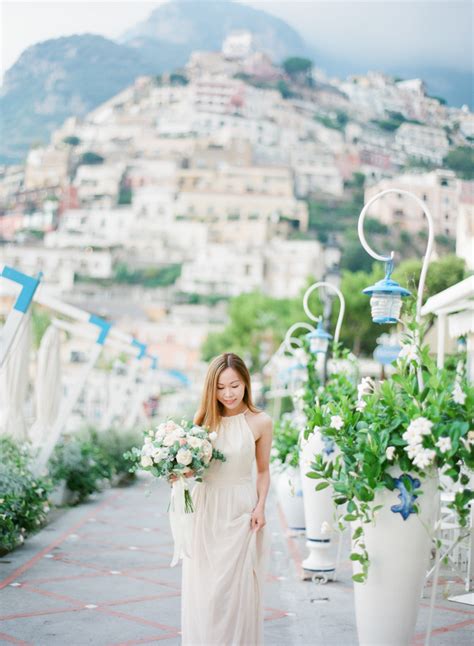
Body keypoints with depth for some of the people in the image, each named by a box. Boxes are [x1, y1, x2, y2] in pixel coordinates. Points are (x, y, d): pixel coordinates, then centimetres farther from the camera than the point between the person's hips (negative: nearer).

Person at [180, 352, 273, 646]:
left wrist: (260, 506, -7)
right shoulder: (204, 418, 1)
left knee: (237, 586, 4)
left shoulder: (260, 422, -6)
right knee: (203, 586, 9)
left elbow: (263, 471, 3)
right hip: (205, 510, 3)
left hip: (239, 511, -3)